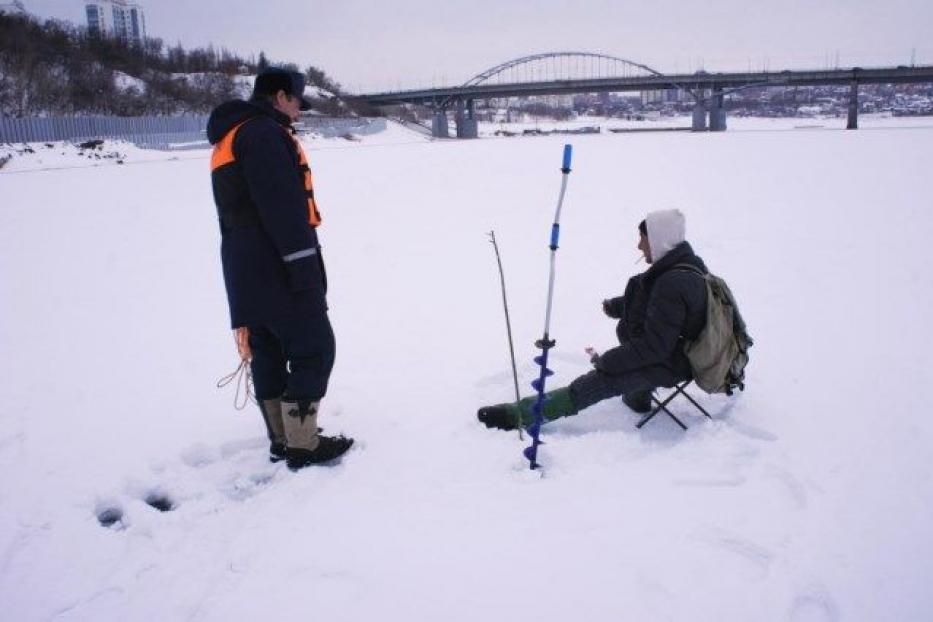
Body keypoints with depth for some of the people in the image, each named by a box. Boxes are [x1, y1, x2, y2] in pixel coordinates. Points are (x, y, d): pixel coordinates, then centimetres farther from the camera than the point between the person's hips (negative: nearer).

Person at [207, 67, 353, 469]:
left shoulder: (230, 140, 21)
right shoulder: (264, 133, -12)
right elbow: (282, 206, -22)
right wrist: (305, 266, -22)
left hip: (247, 271, 10)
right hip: (278, 269, -10)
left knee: (268, 352, 13)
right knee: (313, 350, -3)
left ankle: (282, 440, 20)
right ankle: (303, 445, 1)